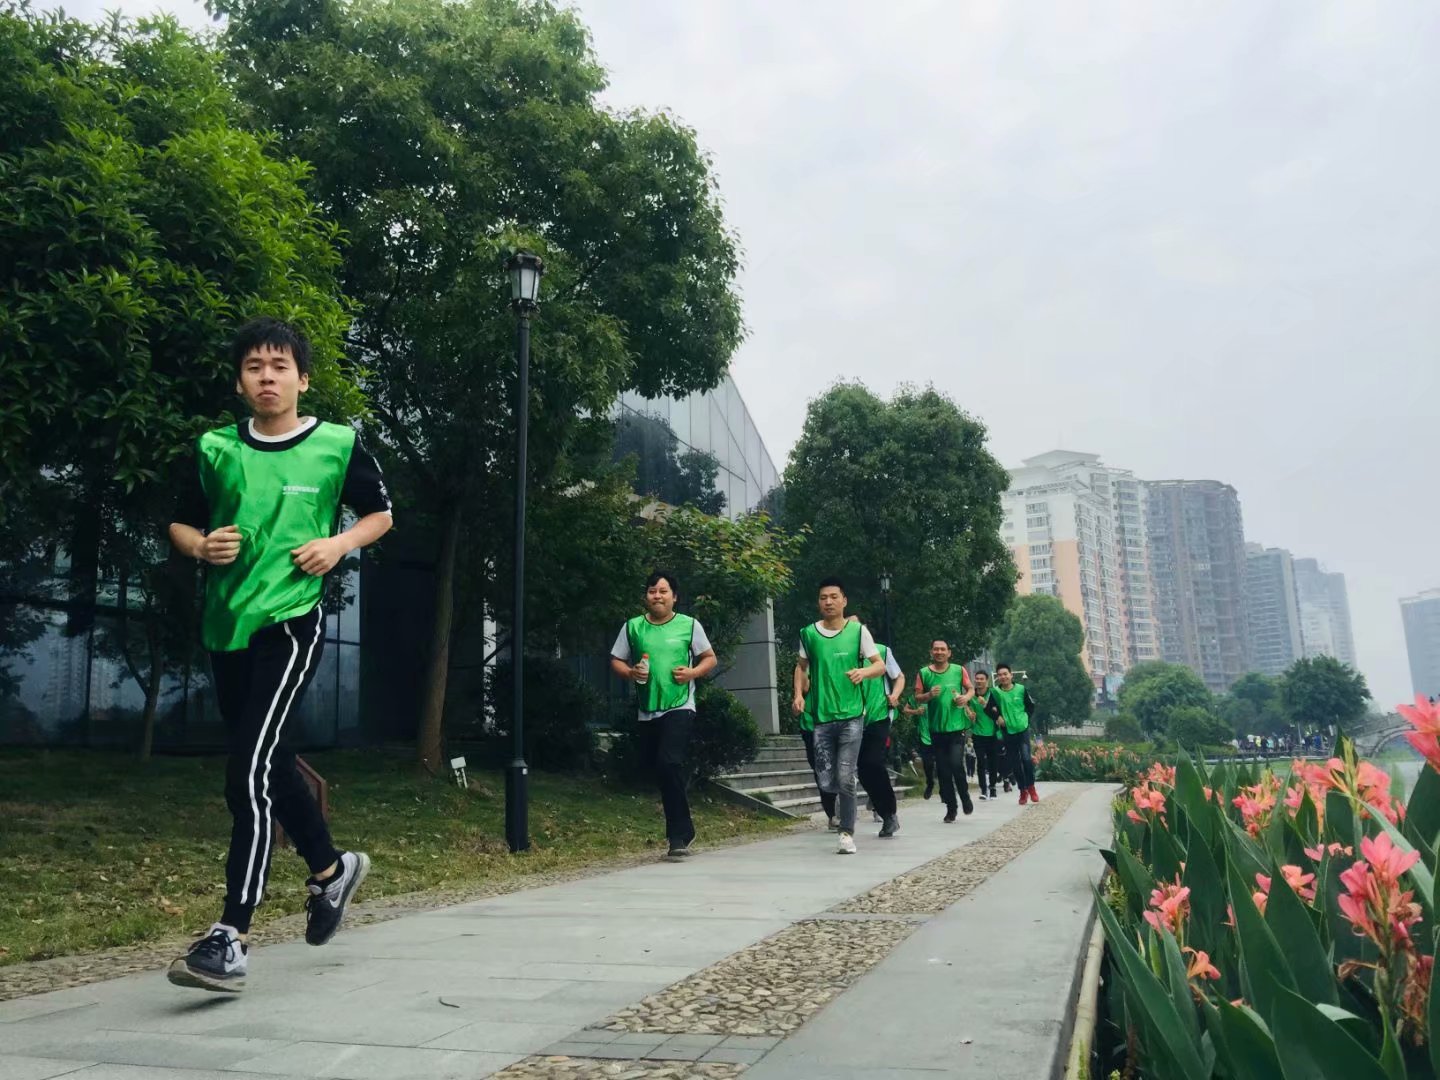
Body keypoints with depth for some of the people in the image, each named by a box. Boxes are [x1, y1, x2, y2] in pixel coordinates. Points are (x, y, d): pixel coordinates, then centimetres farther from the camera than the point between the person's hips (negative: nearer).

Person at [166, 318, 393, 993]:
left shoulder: (338, 446, -2)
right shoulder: (215, 449, 6)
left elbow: (380, 514, 10)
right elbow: (181, 523, 16)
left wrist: (338, 543, -9)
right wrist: (201, 545, -6)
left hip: (290, 624, -5)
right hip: (225, 627, 5)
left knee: (249, 770, -15)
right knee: (268, 765, 16)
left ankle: (231, 937, -11)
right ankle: (331, 868, 38)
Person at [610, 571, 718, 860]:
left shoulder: (689, 625, 2)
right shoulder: (633, 627, 7)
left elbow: (709, 658, 8)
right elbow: (616, 661, 12)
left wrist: (693, 672, -11)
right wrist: (630, 672, -9)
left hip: (679, 707, -4)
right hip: (647, 711, 4)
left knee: (669, 763, -20)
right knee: (655, 767, 10)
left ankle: (679, 836, -11)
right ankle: (683, 831, 30)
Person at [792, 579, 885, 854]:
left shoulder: (858, 630, -3)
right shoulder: (808, 633, 2)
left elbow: (880, 666, 0)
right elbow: (801, 666, 17)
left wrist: (863, 671, -21)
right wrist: (799, 694, 2)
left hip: (851, 715, -2)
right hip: (821, 717, 2)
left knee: (845, 779, -9)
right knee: (826, 782, 3)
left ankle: (847, 834, 6)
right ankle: (844, 796, 38)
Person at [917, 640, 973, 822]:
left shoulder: (959, 670, 2)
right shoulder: (924, 673, 2)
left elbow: (971, 689, 12)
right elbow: (917, 698, 4)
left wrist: (966, 697, -9)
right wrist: (929, 695, -15)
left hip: (957, 726, -1)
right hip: (936, 729, 2)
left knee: (956, 764, -13)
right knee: (943, 770, 5)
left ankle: (965, 798, 14)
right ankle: (950, 809, 16)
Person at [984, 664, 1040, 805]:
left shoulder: (1022, 689, -6)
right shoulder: (994, 692, -7)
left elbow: (1031, 706, 7)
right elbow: (988, 708, 5)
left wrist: (1025, 718, 0)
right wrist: (997, 717, -7)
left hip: (1023, 729, -1)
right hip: (1007, 732, 1)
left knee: (1026, 758, -15)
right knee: (1014, 763, 6)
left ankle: (1031, 787, 5)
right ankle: (1023, 791, 20)